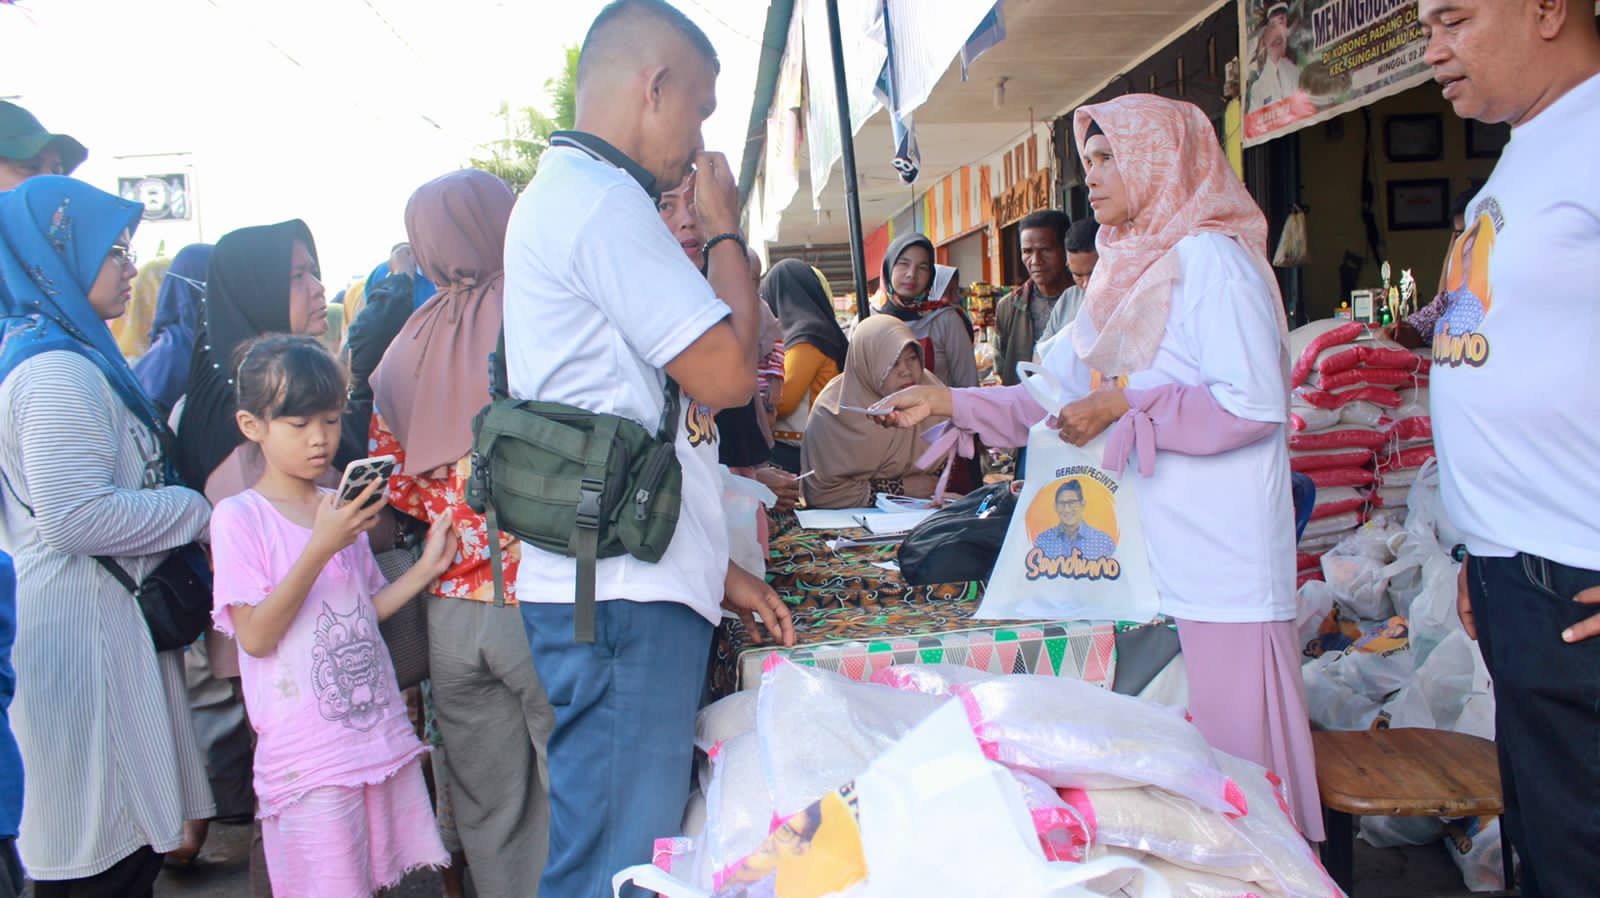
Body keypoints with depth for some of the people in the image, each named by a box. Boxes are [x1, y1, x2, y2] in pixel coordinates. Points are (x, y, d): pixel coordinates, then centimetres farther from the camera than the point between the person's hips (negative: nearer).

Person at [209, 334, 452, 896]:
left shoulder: (342, 507, 11)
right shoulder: (239, 517, -7)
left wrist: (428, 566, 2)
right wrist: (322, 546, -21)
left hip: (382, 734, 6)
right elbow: (256, 636, -15)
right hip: (307, 756, -5)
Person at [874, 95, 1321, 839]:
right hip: (1146, 558, 8)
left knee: (1231, 759, -1)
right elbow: (1055, 398, 18)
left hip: (1219, 568, -8)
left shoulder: (1207, 257, -8)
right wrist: (947, 402, 12)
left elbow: (1255, 403, -18)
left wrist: (1123, 407, -14)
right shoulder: (1129, 271, 17)